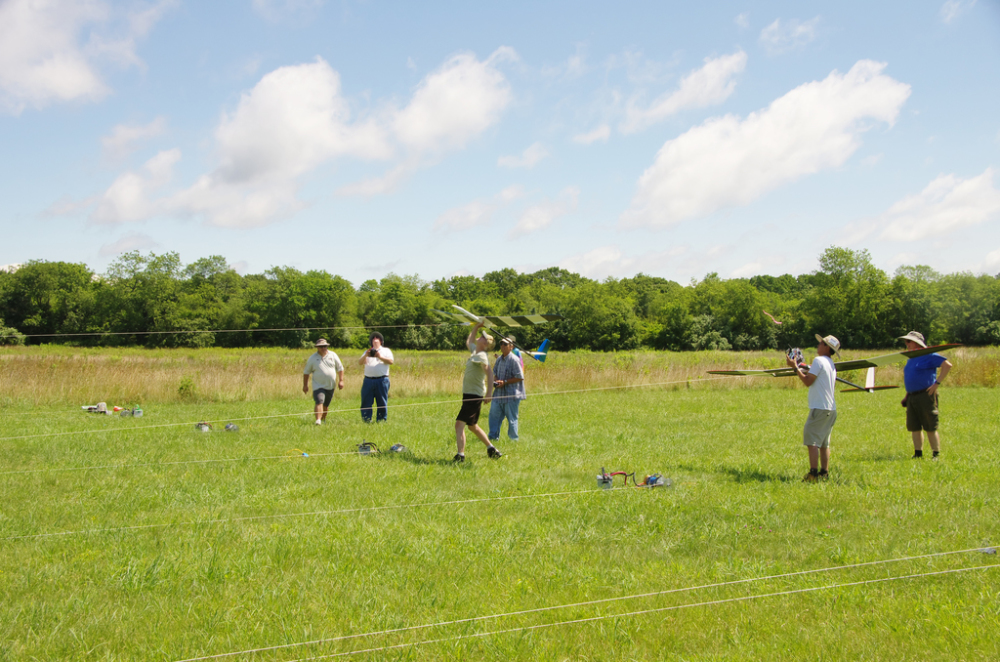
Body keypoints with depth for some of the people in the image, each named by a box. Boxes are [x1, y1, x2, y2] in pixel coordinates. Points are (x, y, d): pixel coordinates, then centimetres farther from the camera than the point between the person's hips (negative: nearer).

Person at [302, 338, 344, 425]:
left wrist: (341, 380, 2)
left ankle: (323, 419, 30)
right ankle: (318, 420, -28)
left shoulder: (333, 355, 4)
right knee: (319, 402, -21)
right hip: (318, 386, -3)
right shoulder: (313, 358, 0)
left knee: (326, 405, 13)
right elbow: (306, 372, 7)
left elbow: (340, 368, 10)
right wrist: (305, 385, 5)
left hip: (330, 386, 3)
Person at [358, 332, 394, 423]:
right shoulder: (367, 352, 23)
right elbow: (360, 363, 10)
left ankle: (381, 420, 3)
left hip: (382, 380, -2)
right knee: (366, 402, -3)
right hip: (368, 380, 2)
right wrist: (365, 355, -9)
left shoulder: (386, 350, 16)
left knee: (382, 402, -3)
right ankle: (366, 420, 1)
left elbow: (390, 361, 0)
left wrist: (380, 357, -13)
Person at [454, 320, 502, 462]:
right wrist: (476, 327, 26)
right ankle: (491, 449, 30)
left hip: (474, 396, -10)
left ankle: (460, 455, -21)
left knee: (459, 424, -17)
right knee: (472, 426, 20)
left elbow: (489, 372, -28)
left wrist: (489, 393, -35)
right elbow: (468, 341, 35)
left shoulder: (481, 356, -15)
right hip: (469, 394, 10)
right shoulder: (474, 351, 13)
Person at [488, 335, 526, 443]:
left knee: (511, 418, 2)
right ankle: (493, 436, 21)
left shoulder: (514, 360, -14)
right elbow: (495, 372, 23)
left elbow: (520, 377, -16)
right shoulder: (499, 359, 10)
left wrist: (505, 382, -17)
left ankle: (513, 439, 15)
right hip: (499, 393, 7)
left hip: (511, 394, -7)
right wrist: (495, 380, 0)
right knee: (494, 414, 9)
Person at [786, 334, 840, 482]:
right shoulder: (831, 364, 17)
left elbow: (808, 381, -14)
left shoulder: (819, 360, -10)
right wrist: (805, 371, 25)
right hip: (831, 409, 9)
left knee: (812, 441, -10)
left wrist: (795, 367, -6)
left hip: (820, 408, -9)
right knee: (824, 443, 13)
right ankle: (824, 473, 15)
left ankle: (813, 474, -15)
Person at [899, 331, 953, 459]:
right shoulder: (910, 358, 17)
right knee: (914, 427, 7)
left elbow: (947, 365, -15)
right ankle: (918, 453, 15)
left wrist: (937, 382, -16)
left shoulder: (928, 355, -8)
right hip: (912, 397, 8)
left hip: (926, 396, -8)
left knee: (930, 428, -3)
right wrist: (907, 395, 20)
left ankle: (936, 454, 5)